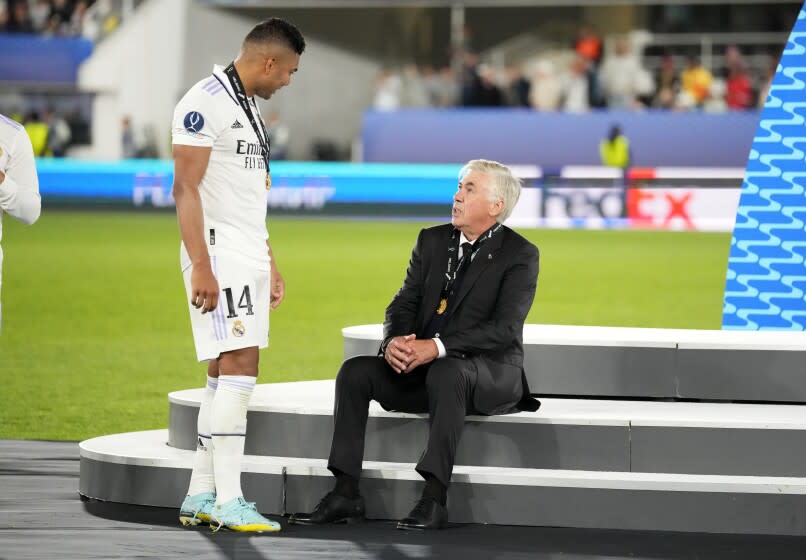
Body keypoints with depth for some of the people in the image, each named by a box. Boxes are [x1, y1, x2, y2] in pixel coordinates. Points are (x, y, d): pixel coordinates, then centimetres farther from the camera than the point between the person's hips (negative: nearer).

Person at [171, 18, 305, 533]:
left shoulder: (249, 108, 19)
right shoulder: (206, 104, -12)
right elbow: (186, 189, -17)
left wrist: (270, 266, 25)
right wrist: (201, 268, -22)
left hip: (249, 258, 10)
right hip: (219, 256, -10)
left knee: (226, 374, 8)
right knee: (239, 366, -14)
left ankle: (200, 498, 12)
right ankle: (229, 501, -14)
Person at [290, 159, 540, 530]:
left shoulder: (519, 255, -7)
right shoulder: (432, 241, 11)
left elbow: (504, 329, -18)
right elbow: (403, 304, 7)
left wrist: (437, 347, -29)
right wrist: (394, 341, -18)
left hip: (491, 373, -6)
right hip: (421, 367, 6)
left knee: (446, 373, -39)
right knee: (355, 371, -17)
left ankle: (434, 499, -42)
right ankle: (345, 493, -21)